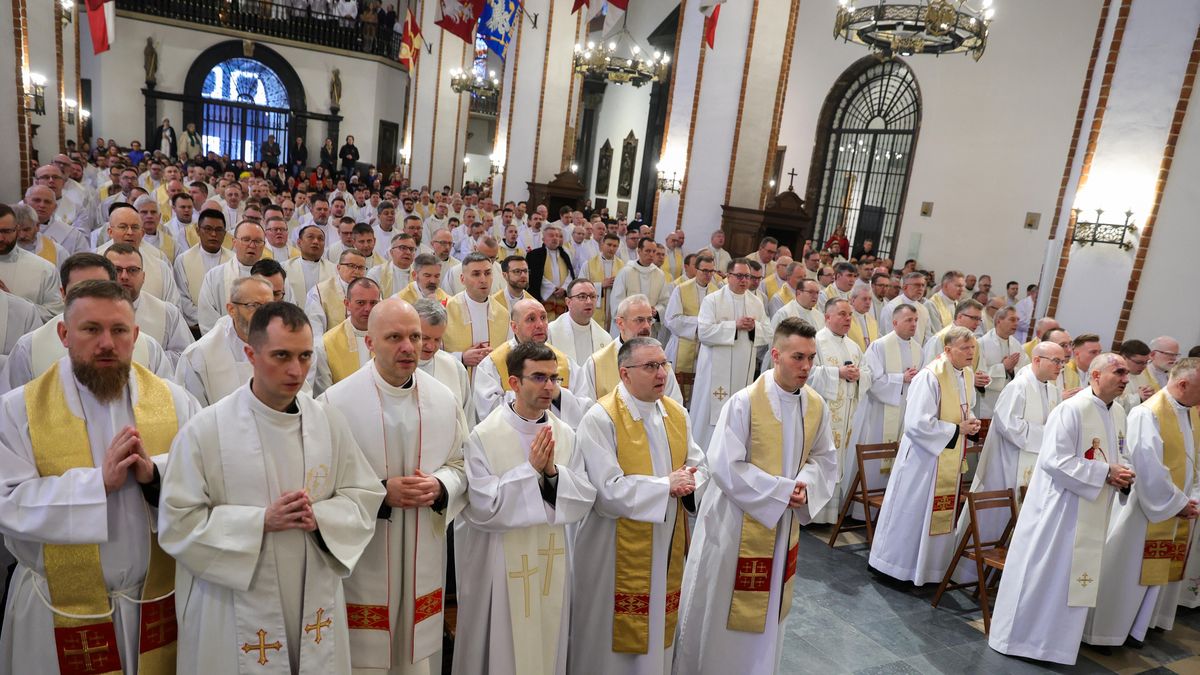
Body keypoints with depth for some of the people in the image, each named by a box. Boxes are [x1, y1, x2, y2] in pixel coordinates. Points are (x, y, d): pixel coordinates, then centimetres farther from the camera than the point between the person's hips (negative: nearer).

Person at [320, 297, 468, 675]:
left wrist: (439, 488, -12)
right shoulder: (336, 401, -13)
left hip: (424, 558, 4)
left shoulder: (444, 399, 0)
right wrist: (380, 494, -20)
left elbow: (461, 464, 8)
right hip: (362, 559, -3)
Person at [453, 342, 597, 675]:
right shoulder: (484, 437, -15)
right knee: (503, 646, 11)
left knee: (548, 645, 18)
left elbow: (583, 501, -2)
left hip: (551, 561, 4)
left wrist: (552, 472, -19)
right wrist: (530, 469, -22)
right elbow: (483, 508, -18)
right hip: (502, 566, -4)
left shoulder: (565, 434, -1)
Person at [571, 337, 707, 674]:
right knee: (616, 636, 8)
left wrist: (689, 483, -14)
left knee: (658, 625, 20)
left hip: (667, 545, 6)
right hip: (618, 550, -6)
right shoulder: (601, 419, -17)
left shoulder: (677, 413, 5)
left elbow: (699, 466, 9)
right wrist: (666, 485, -19)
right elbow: (607, 490, -24)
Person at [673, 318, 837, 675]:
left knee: (767, 608, 20)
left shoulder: (816, 406, -2)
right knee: (719, 611, 9)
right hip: (737, 523, -5)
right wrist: (782, 489, -21)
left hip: (784, 524, 6)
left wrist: (806, 485, -12)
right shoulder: (744, 402, -20)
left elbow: (824, 458, 9)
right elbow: (725, 467, -22)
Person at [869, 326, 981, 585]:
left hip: (950, 458, 8)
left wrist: (970, 422, -2)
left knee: (940, 513, 17)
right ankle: (897, 565, 21)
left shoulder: (967, 374, 4)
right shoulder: (930, 377, -23)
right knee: (912, 511, 4)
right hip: (924, 455, -8)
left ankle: (930, 564, 32)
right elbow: (918, 423, -27)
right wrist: (957, 429, -19)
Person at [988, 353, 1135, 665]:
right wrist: (1105, 472, -20)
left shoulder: (1118, 414, 8)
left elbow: (1118, 455, 18)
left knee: (1076, 575, 16)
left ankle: (1057, 636, 30)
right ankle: (1020, 634, 17)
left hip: (1091, 512, 8)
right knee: (1043, 573, 2)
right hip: (1059, 508, -8)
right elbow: (1054, 461, -24)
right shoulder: (1071, 410, -19)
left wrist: (1122, 474, -4)